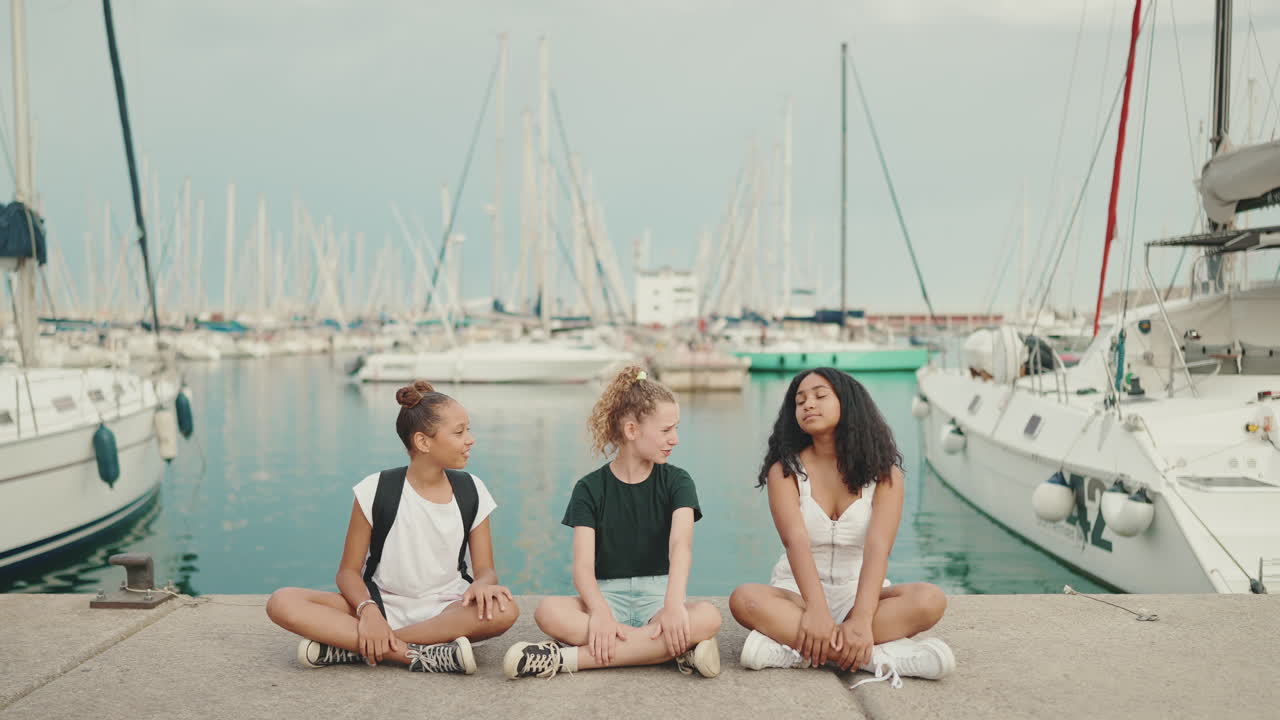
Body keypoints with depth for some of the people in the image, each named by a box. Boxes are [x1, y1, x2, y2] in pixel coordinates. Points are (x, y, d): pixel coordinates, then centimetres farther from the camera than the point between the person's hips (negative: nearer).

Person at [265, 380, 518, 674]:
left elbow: (485, 569, 1)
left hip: (445, 611, 2)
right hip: (383, 607, -1)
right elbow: (348, 571, -4)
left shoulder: (471, 492, -1)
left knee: (504, 611, -34)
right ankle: (423, 656, -34)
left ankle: (346, 646, -26)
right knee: (282, 602, -25)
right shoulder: (377, 491, -7)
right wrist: (368, 610, -26)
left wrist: (482, 584, -25)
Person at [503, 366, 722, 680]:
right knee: (548, 612, -31)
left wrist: (673, 604, -35)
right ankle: (678, 648, -34)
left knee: (708, 618, -33)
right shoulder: (590, 488, 2)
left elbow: (681, 543, -16)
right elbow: (583, 565, -9)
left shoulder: (676, 482, 3)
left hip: (656, 594, 1)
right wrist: (600, 613, -30)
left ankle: (567, 658, -32)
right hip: (606, 595, 0)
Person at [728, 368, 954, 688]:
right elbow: (796, 540, -20)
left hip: (859, 592, 0)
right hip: (798, 593, 0)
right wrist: (817, 610, -37)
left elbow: (878, 546, -19)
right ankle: (878, 656, -36)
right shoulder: (785, 470, -3)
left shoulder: (883, 472, -4)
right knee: (744, 599, -33)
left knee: (930, 599, -29)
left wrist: (861, 621, -34)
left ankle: (795, 648, -35)